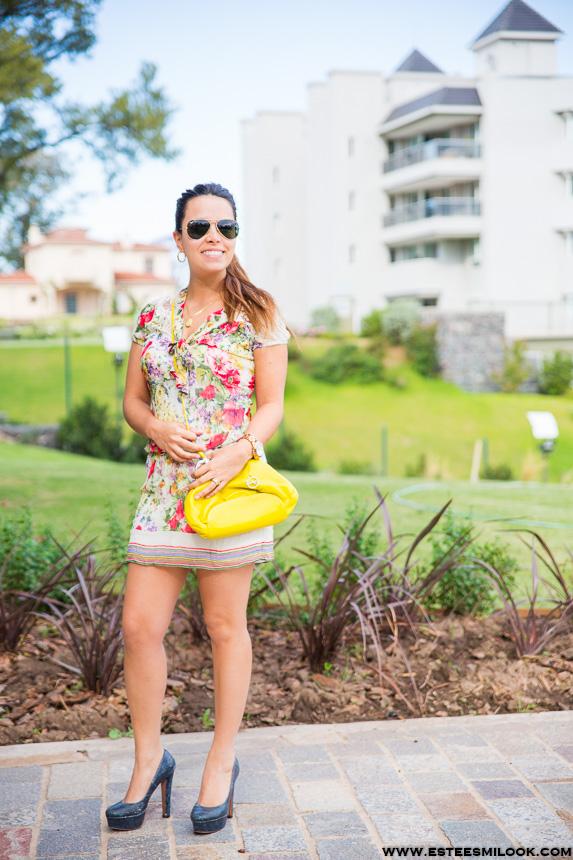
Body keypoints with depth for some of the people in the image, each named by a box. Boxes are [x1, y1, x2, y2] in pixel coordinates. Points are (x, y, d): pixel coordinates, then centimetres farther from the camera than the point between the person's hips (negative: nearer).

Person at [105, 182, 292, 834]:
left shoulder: (259, 314, 1)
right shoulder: (154, 318, 11)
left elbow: (272, 406, -1)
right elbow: (132, 400, 14)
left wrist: (236, 452, -18)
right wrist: (158, 428, -8)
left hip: (230, 482, -3)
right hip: (164, 485, 3)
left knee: (225, 625, 5)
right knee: (139, 625, 0)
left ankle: (222, 761, 21)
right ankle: (148, 758, 20)